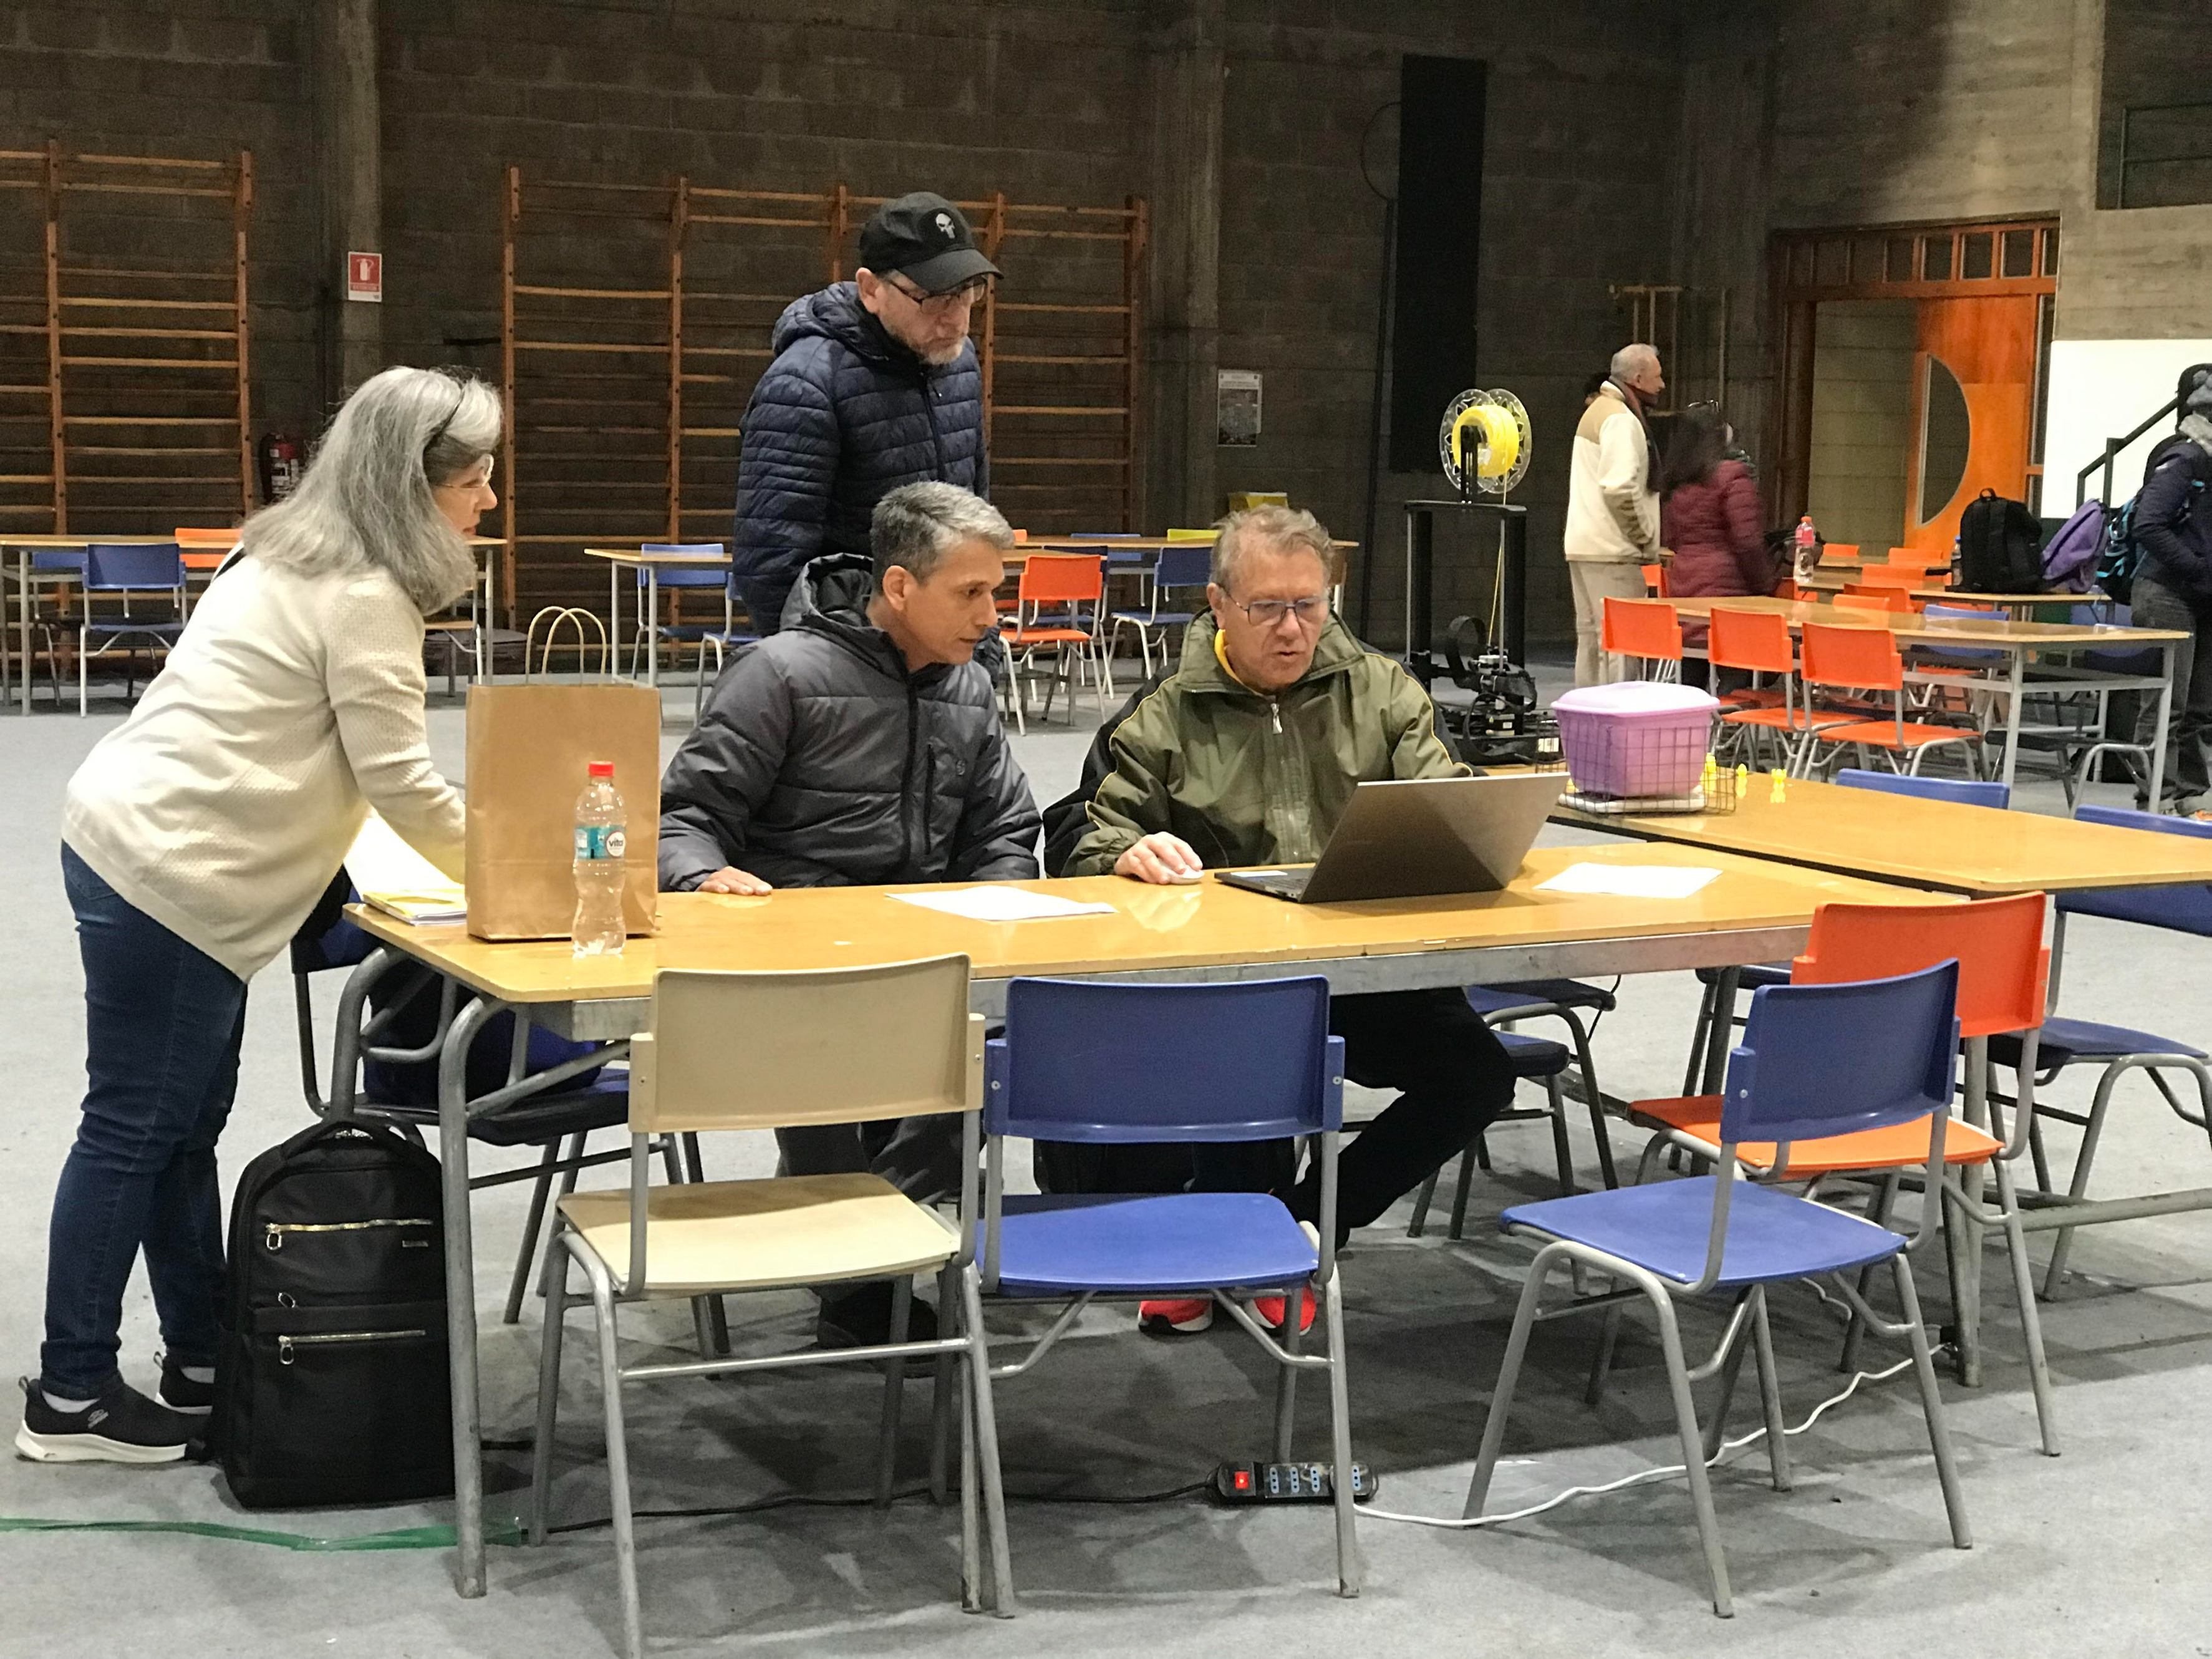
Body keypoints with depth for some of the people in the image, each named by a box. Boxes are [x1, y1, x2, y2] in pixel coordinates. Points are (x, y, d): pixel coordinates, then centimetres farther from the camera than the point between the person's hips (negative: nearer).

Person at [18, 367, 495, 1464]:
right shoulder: (365, 596, -14)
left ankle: (201, 1367, 22)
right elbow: (399, 779, -13)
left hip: (149, 848, 10)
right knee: (134, 1130, -3)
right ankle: (70, 1398, 6)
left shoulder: (305, 558, 16)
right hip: (167, 874, -10)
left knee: (182, 1128, 14)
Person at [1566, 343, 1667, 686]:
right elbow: (1620, 490, -23)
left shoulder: (1598, 411, 20)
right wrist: (1647, 542, -13)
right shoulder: (1621, 420, -13)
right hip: (1611, 553, -10)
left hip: (1583, 547, 10)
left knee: (1590, 636, 14)